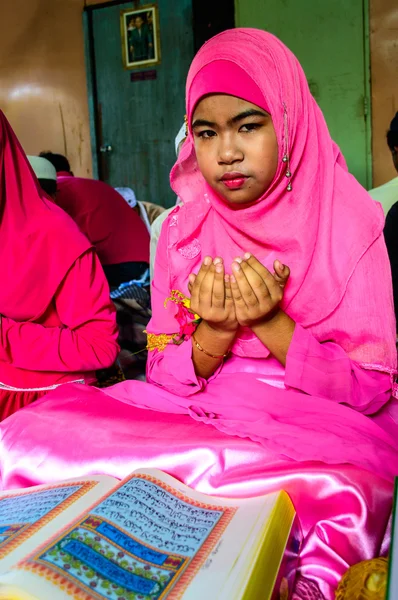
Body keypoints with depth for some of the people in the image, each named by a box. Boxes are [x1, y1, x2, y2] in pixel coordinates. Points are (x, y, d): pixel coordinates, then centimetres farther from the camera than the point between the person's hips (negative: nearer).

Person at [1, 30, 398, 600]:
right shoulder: (182, 232, 5)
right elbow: (163, 376, 4)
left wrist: (271, 323, -18)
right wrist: (215, 332, -17)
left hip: (324, 433, -2)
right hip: (199, 419, 3)